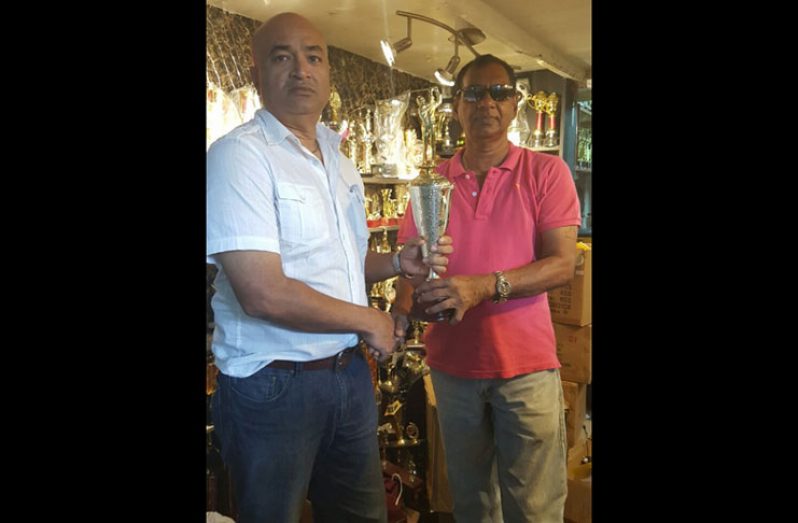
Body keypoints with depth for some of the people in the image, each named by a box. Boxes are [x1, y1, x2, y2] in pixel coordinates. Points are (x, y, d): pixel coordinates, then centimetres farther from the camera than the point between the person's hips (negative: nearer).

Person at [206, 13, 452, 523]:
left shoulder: (339, 160, 11)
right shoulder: (240, 153, -15)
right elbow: (263, 293, -25)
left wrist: (399, 263, 1)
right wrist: (369, 321, -13)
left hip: (349, 371, 7)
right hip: (273, 385, -7)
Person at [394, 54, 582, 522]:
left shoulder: (546, 172, -4)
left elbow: (563, 264, -12)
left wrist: (485, 287, -27)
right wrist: (402, 312, -14)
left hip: (526, 365, -3)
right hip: (452, 362, 3)